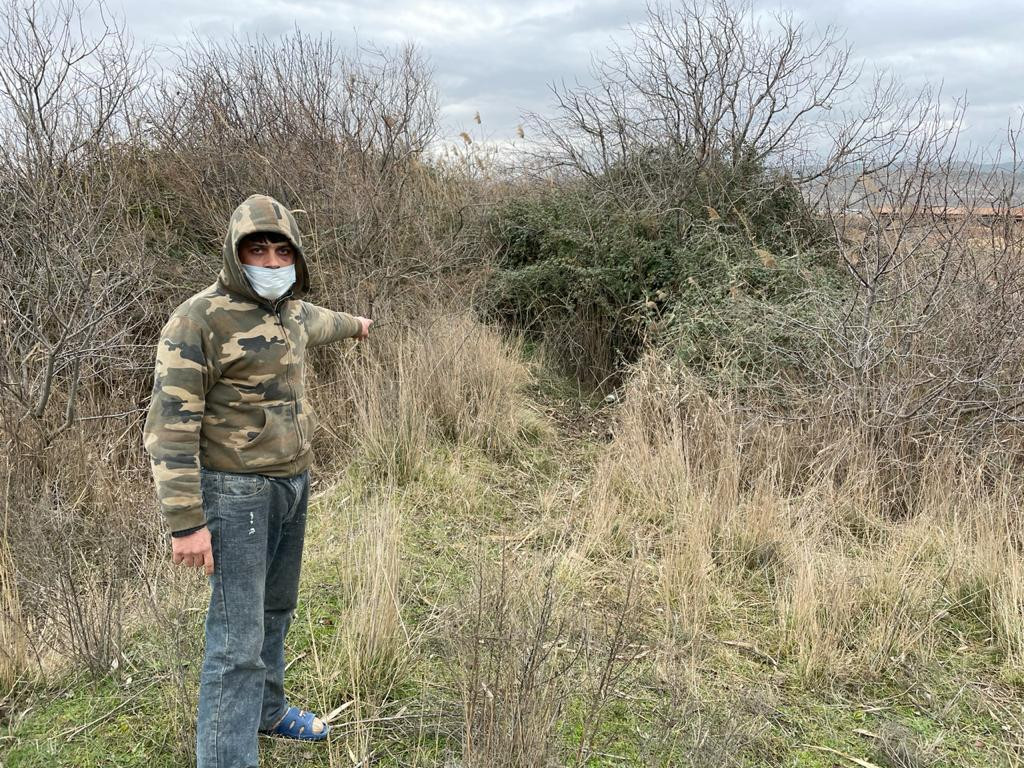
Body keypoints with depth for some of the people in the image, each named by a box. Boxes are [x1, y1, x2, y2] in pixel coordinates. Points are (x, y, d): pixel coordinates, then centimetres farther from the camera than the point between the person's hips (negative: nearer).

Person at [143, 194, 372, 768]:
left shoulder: (288, 310, 6)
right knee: (239, 636, -6)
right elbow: (170, 426, -18)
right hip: (238, 493, -8)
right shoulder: (199, 320, -17)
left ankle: (267, 711, 41)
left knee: (277, 611, 21)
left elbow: (314, 320, 33)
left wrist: (352, 324, 54)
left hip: (294, 484, 8)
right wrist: (186, 522, -22)